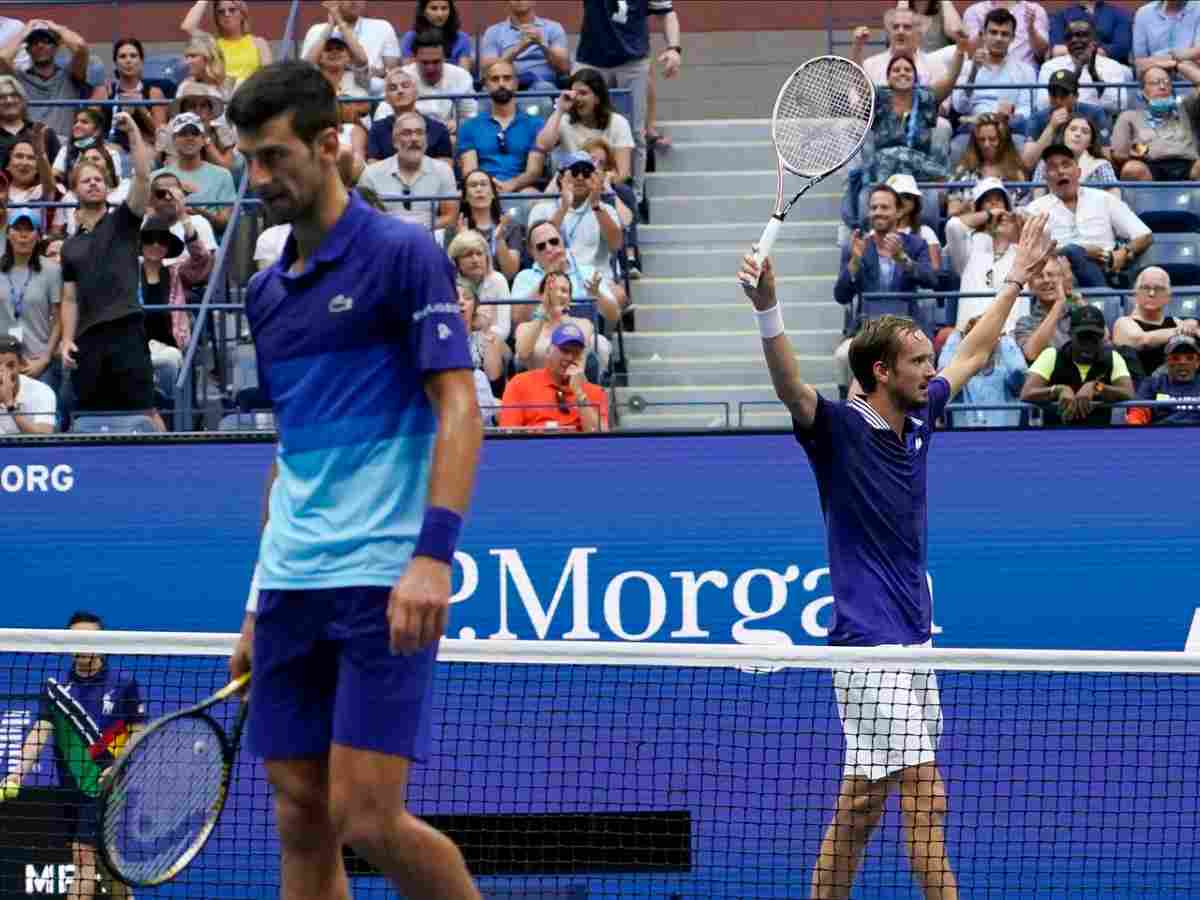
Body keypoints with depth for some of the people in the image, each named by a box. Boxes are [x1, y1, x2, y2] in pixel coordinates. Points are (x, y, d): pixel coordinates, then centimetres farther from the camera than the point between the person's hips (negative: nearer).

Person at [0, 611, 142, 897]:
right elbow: (39, 733, -4)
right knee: (103, 861, 14)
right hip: (70, 786, 5)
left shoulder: (124, 683, -2)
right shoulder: (56, 687, 5)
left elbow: (137, 733, 1)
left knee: (84, 855, -14)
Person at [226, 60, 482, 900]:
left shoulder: (404, 255, -5)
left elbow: (460, 409, -12)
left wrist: (433, 554, -23)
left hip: (384, 581, -7)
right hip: (293, 585, 7)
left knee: (367, 818, -13)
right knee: (302, 822, 4)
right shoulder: (267, 293, 17)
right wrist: (263, 599, 19)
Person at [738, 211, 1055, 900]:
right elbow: (792, 386, -30)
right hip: (870, 644, -8)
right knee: (925, 798, -11)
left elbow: (973, 355, 28)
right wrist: (767, 309, -48)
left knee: (862, 804, 10)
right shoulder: (841, 429, -11)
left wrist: (1018, 278, 35)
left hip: (912, 640, 8)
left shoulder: (918, 418, 11)